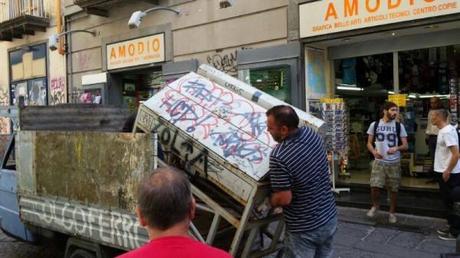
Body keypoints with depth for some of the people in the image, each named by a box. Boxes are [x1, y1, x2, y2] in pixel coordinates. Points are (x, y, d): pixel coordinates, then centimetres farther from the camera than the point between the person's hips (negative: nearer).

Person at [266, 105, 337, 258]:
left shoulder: (279, 156, -29)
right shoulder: (312, 134, -7)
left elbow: (284, 199, -25)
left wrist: (267, 202, -5)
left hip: (305, 229, -7)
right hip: (330, 218, 7)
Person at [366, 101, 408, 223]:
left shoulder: (399, 126, -1)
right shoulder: (374, 125, 0)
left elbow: (405, 146, 1)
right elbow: (369, 143, 6)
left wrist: (396, 148, -21)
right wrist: (374, 151, -15)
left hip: (394, 163, 0)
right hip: (379, 162, 0)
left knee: (393, 189, 7)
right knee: (375, 187, -9)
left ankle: (392, 212, 26)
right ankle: (375, 205, 20)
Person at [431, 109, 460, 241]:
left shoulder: (447, 132, -21)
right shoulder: (444, 130, 9)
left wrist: (447, 172, -20)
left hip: (449, 174, -10)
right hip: (444, 172, 10)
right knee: (448, 201, 18)